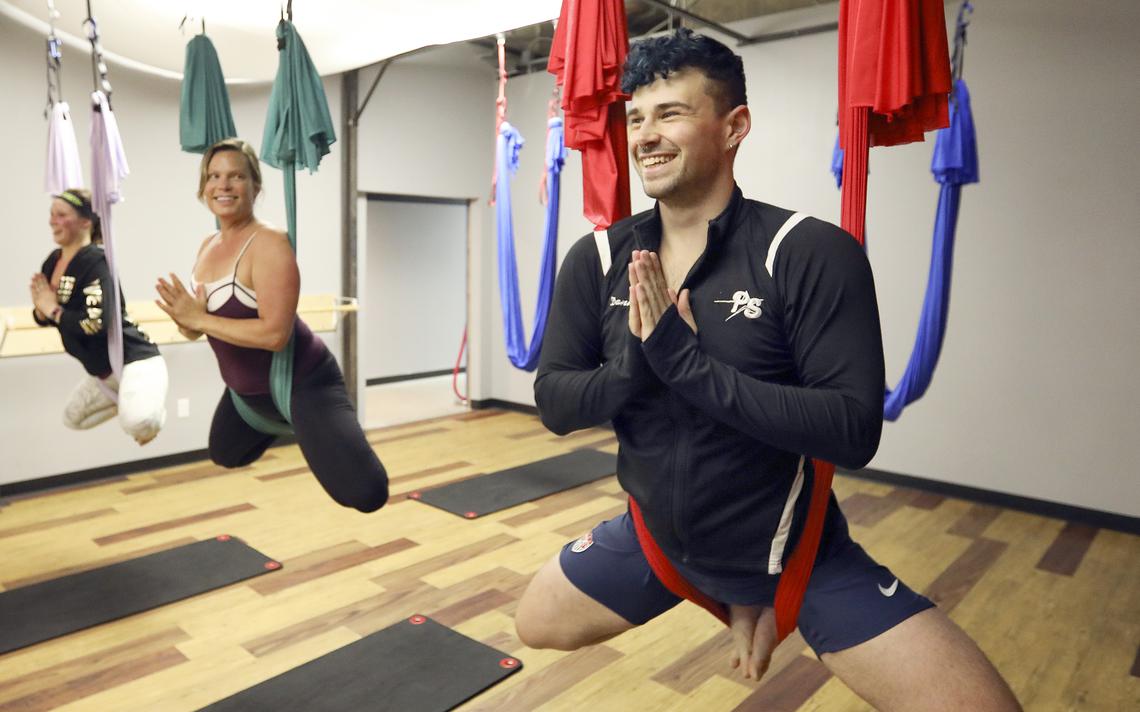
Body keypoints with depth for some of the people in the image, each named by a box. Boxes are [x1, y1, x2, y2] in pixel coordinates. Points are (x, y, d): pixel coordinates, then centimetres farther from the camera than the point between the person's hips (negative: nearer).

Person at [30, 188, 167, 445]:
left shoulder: (95, 261, -20)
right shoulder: (52, 262, 6)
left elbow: (98, 322, -31)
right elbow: (45, 318, 14)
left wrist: (53, 310, -16)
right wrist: (40, 308, -9)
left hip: (134, 359, -9)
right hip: (101, 369, 10)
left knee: (137, 423, -34)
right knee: (73, 418, 26)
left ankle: (153, 407, 0)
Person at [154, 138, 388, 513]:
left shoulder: (269, 243, -23)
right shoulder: (208, 247, 3)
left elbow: (275, 332, -32)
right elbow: (198, 323, 10)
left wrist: (199, 319, -26)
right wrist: (186, 321, -13)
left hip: (302, 381, -9)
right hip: (247, 388, 9)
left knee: (365, 494, -21)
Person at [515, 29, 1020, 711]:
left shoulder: (811, 253, -20)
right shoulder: (596, 259, -7)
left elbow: (854, 431, -25)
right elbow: (554, 403, -6)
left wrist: (687, 362, -30)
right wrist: (631, 365, -26)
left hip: (793, 548, -4)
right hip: (656, 534, 4)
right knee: (538, 626, 19)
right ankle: (730, 600, 29)